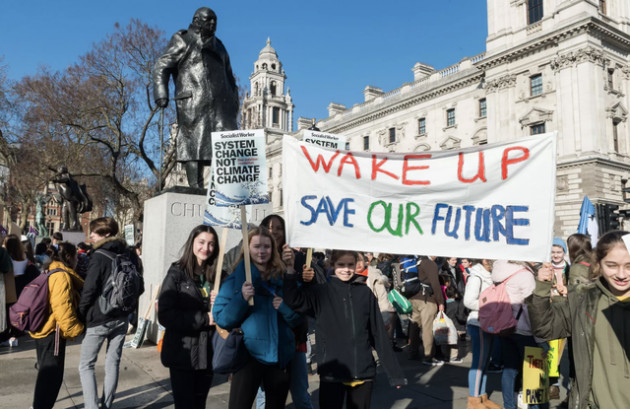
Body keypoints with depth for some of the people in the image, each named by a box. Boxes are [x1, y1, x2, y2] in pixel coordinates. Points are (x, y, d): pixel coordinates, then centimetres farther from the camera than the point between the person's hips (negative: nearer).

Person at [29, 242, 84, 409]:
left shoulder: (51, 273, 13)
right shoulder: (62, 276, -18)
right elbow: (63, 308, -25)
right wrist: (75, 329, -16)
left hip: (43, 330, 11)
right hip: (52, 332, -11)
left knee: (46, 371, 23)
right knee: (52, 374, -1)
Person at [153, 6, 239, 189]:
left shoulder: (218, 46, 28)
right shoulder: (182, 41, 10)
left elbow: (229, 77, 32)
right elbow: (161, 67, 2)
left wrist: (234, 100, 19)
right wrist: (161, 94, -12)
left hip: (220, 104, 6)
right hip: (193, 104, -5)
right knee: (194, 144, -10)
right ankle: (196, 188, -10)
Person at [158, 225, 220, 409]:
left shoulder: (218, 276, 5)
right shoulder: (177, 273, -6)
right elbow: (165, 315, -15)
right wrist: (204, 319, -18)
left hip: (208, 354, 4)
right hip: (183, 354, -4)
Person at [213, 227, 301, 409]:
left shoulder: (284, 277, 5)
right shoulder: (236, 278, -1)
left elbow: (297, 319, 5)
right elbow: (221, 318, -6)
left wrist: (285, 306, -14)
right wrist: (242, 299, -20)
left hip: (281, 355, 3)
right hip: (249, 354, -3)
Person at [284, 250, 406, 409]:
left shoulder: (365, 293, 1)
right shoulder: (320, 293, -2)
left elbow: (379, 335, 3)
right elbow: (294, 299, -20)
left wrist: (394, 372, 3)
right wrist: (290, 270, -31)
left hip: (364, 372, 2)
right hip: (331, 373, -2)